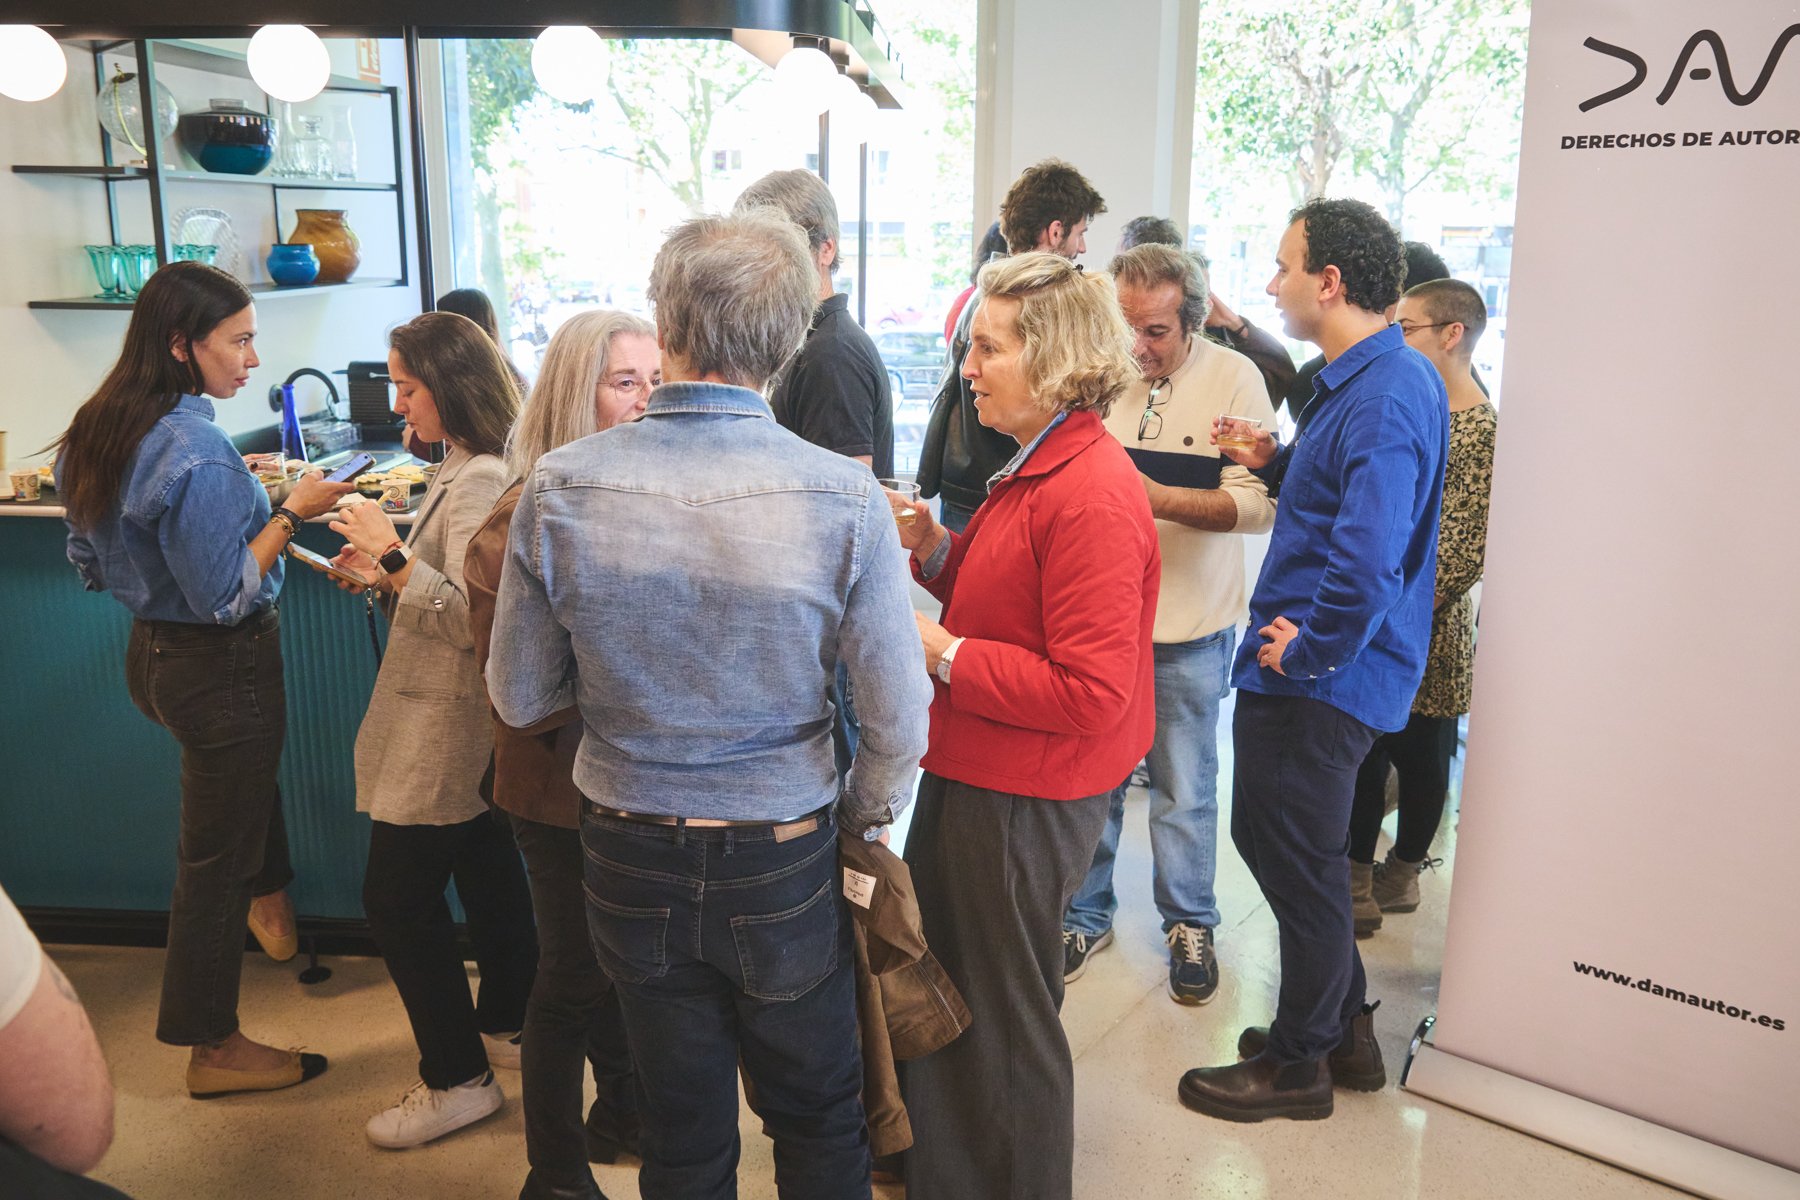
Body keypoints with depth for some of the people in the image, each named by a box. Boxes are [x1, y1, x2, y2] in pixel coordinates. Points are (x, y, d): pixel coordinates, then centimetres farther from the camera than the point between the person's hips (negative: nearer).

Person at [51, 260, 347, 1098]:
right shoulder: (196, 453, -27)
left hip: (150, 652, 9)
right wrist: (290, 512, -18)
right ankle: (212, 1048, 21)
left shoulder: (95, 431, 1)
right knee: (214, 861, 5)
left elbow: (90, 563, 12)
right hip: (220, 666, -9)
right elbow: (225, 597, -25)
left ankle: (268, 899, 47)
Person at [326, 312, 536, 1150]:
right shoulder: (469, 469, 10)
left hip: (443, 726, -10)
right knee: (487, 871, 20)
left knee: (397, 897, -1)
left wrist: (394, 555, -23)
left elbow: (470, 618, -26)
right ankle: (504, 1024, 36)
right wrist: (386, 571, 5)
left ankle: (457, 1078, 10)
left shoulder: (478, 485, -22)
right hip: (470, 723, 10)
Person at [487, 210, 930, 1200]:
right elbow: (897, 719, -13)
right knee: (817, 1119, 23)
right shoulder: (845, 499, -20)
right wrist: (859, 821, 6)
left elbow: (518, 698, -5)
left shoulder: (559, 488, -15)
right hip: (785, 861, -1)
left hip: (631, 858, 2)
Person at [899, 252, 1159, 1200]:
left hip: (1025, 801, -10)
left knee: (1006, 1023, 10)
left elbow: (1090, 693, -26)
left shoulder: (1094, 494, -23)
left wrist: (944, 654, -20)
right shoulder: (1035, 466, 9)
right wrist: (933, 548, 2)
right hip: (969, 775, 10)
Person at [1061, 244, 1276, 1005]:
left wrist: (1155, 496, -25)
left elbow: (1259, 504, -14)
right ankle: (1085, 916, 32)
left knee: (1185, 790, 12)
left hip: (1188, 626, -2)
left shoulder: (1233, 379, -8)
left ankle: (1190, 926, 31)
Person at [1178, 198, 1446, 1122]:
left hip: (1317, 679, -10)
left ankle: (1299, 1064, 25)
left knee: (1299, 864, 5)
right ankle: (1344, 1027, 36)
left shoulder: (1383, 398, -23)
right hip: (1296, 669, 10)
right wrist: (1277, 459, 6)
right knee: (1270, 839, 21)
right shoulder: (1377, 377, 11)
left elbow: (1369, 557, -33)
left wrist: (1309, 651, -20)